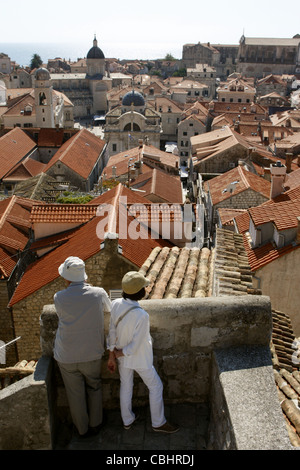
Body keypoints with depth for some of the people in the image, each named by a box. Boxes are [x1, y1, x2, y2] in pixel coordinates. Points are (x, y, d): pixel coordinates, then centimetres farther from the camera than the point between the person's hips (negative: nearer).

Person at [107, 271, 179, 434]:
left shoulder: (116, 304, -18)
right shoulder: (141, 316, -35)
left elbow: (112, 332, -8)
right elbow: (135, 346, -26)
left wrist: (112, 356, 3)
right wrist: (118, 353, -8)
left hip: (122, 356, 6)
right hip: (140, 359, -6)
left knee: (125, 385, 25)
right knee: (155, 386, 18)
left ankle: (127, 420, 46)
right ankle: (158, 423, 36)